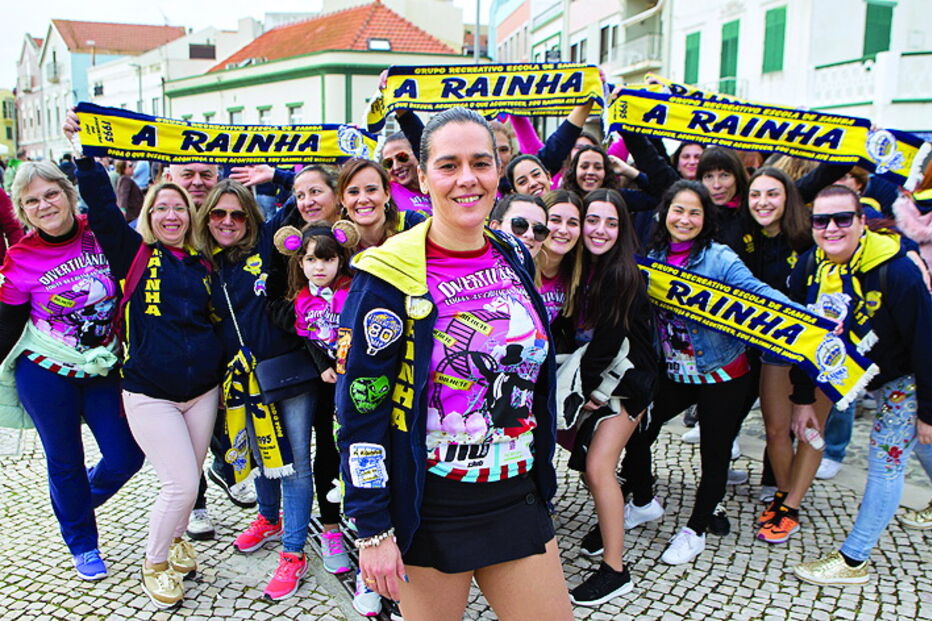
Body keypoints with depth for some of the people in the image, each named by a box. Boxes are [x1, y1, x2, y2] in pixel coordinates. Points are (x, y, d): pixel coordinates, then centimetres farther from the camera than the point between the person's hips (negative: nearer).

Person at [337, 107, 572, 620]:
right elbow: (360, 410, -14)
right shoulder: (390, 276, -15)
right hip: (429, 509, -5)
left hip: (518, 499, 5)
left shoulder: (515, 258, 3)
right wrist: (373, 529, -14)